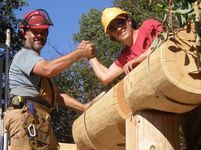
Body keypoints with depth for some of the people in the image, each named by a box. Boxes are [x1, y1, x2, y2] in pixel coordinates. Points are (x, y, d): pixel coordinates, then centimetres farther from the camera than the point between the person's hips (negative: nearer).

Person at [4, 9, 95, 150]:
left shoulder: (39, 63, 32)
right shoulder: (24, 55, 1)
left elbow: (57, 94, 24)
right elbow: (49, 69, -21)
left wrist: (83, 107, 11)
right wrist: (80, 53, -14)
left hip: (39, 119, 10)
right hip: (25, 115, -10)